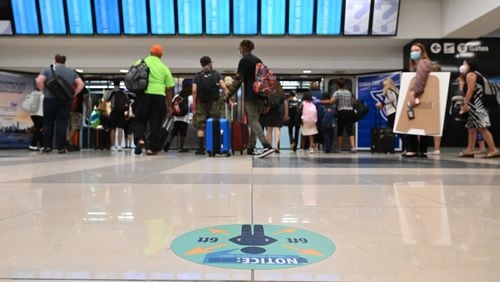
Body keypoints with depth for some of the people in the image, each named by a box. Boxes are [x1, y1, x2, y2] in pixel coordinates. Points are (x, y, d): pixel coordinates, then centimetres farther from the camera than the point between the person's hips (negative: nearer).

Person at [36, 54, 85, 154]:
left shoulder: (48, 70, 4)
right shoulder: (71, 72, 10)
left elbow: (39, 81, -10)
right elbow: (81, 84, 2)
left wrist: (44, 92, 2)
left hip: (50, 100, -1)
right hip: (66, 101, 1)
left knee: (48, 123, 8)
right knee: (62, 124, 0)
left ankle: (47, 146, 8)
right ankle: (60, 147, -2)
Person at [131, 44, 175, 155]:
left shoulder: (140, 63, 9)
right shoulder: (164, 68, 9)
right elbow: (168, 89, 7)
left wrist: (135, 91, 26)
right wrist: (169, 105, 12)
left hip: (143, 94, 0)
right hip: (159, 96, 0)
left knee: (139, 120, 10)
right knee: (155, 123, 6)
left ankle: (139, 139, -14)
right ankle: (151, 147, 6)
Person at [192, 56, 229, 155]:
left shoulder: (197, 76, 6)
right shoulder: (216, 74, 5)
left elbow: (194, 91, -5)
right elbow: (224, 87, -7)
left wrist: (194, 103, -1)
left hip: (201, 104, 0)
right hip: (214, 103, 0)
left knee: (200, 127, 4)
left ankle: (200, 148, 0)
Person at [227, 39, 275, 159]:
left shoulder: (244, 60, -3)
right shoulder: (258, 60, 19)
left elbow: (238, 79, -9)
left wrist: (229, 94, -4)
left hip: (251, 96, -8)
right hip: (261, 95, 8)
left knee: (253, 121, -11)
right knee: (254, 121, 11)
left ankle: (267, 146, -25)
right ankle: (250, 148, 13)